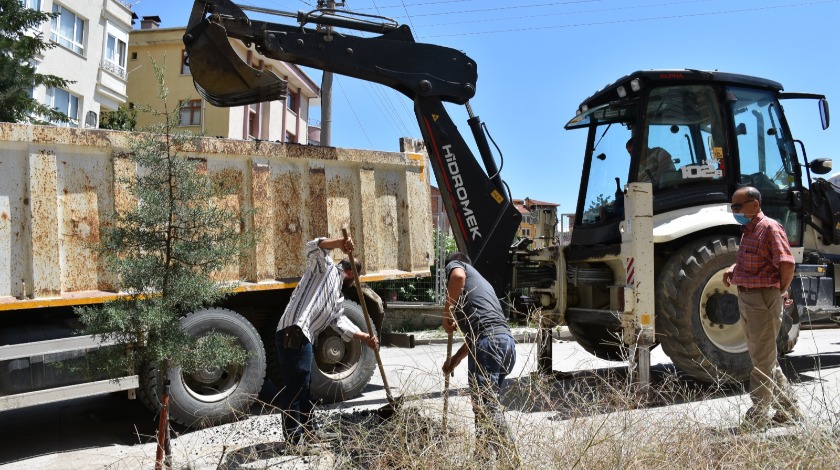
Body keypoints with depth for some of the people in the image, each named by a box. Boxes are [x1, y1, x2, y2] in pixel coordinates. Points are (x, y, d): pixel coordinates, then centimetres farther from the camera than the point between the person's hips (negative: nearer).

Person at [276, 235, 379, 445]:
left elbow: (340, 321, 21)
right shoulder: (326, 269, 7)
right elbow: (313, 248, -11)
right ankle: (294, 438, -2)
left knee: (301, 388, 19)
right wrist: (340, 243, -24)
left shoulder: (336, 298, 30)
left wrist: (364, 337, 15)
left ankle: (308, 431, 31)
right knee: (295, 388, -6)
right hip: (293, 333, -10)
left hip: (303, 338, 10)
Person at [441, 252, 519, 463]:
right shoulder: (481, 281, 37)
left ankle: (508, 459, -13)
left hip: (488, 342, -8)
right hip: (506, 342, 9)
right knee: (491, 404, 19)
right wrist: (455, 359, 43)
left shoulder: (455, 264, 16)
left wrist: (447, 313, -4)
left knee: (486, 406, -9)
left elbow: (458, 275, -13)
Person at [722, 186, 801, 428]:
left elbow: (787, 264, -23)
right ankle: (788, 407, 29)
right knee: (763, 358, 17)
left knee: (762, 360, -1)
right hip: (745, 298, 10)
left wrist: (781, 291, -9)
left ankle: (758, 415, 7)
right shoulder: (747, 231, 14)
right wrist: (731, 270, 7)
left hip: (764, 299, -10)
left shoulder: (770, 228, -15)